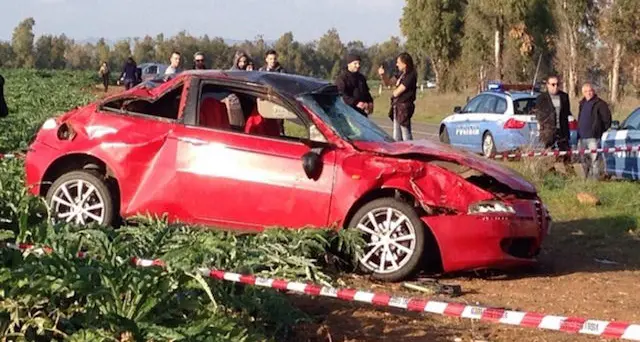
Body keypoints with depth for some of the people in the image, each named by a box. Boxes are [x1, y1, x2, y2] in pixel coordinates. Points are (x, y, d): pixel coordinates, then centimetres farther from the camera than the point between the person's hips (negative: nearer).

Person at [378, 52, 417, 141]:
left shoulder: (410, 76, -16)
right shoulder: (401, 75, 11)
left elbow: (397, 92, -17)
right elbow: (388, 82, 18)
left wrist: (394, 91, 6)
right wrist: (382, 75, 0)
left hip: (404, 106, -9)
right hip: (397, 107, 9)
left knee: (406, 136, -5)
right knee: (396, 137, 14)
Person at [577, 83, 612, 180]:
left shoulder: (600, 104, -5)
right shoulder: (582, 104, 18)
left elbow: (607, 120, -6)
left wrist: (602, 132, -5)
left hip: (593, 137, -8)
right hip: (582, 137, 8)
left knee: (594, 159, -10)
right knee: (584, 161, 13)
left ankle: (595, 178, -9)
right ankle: (587, 178, 22)